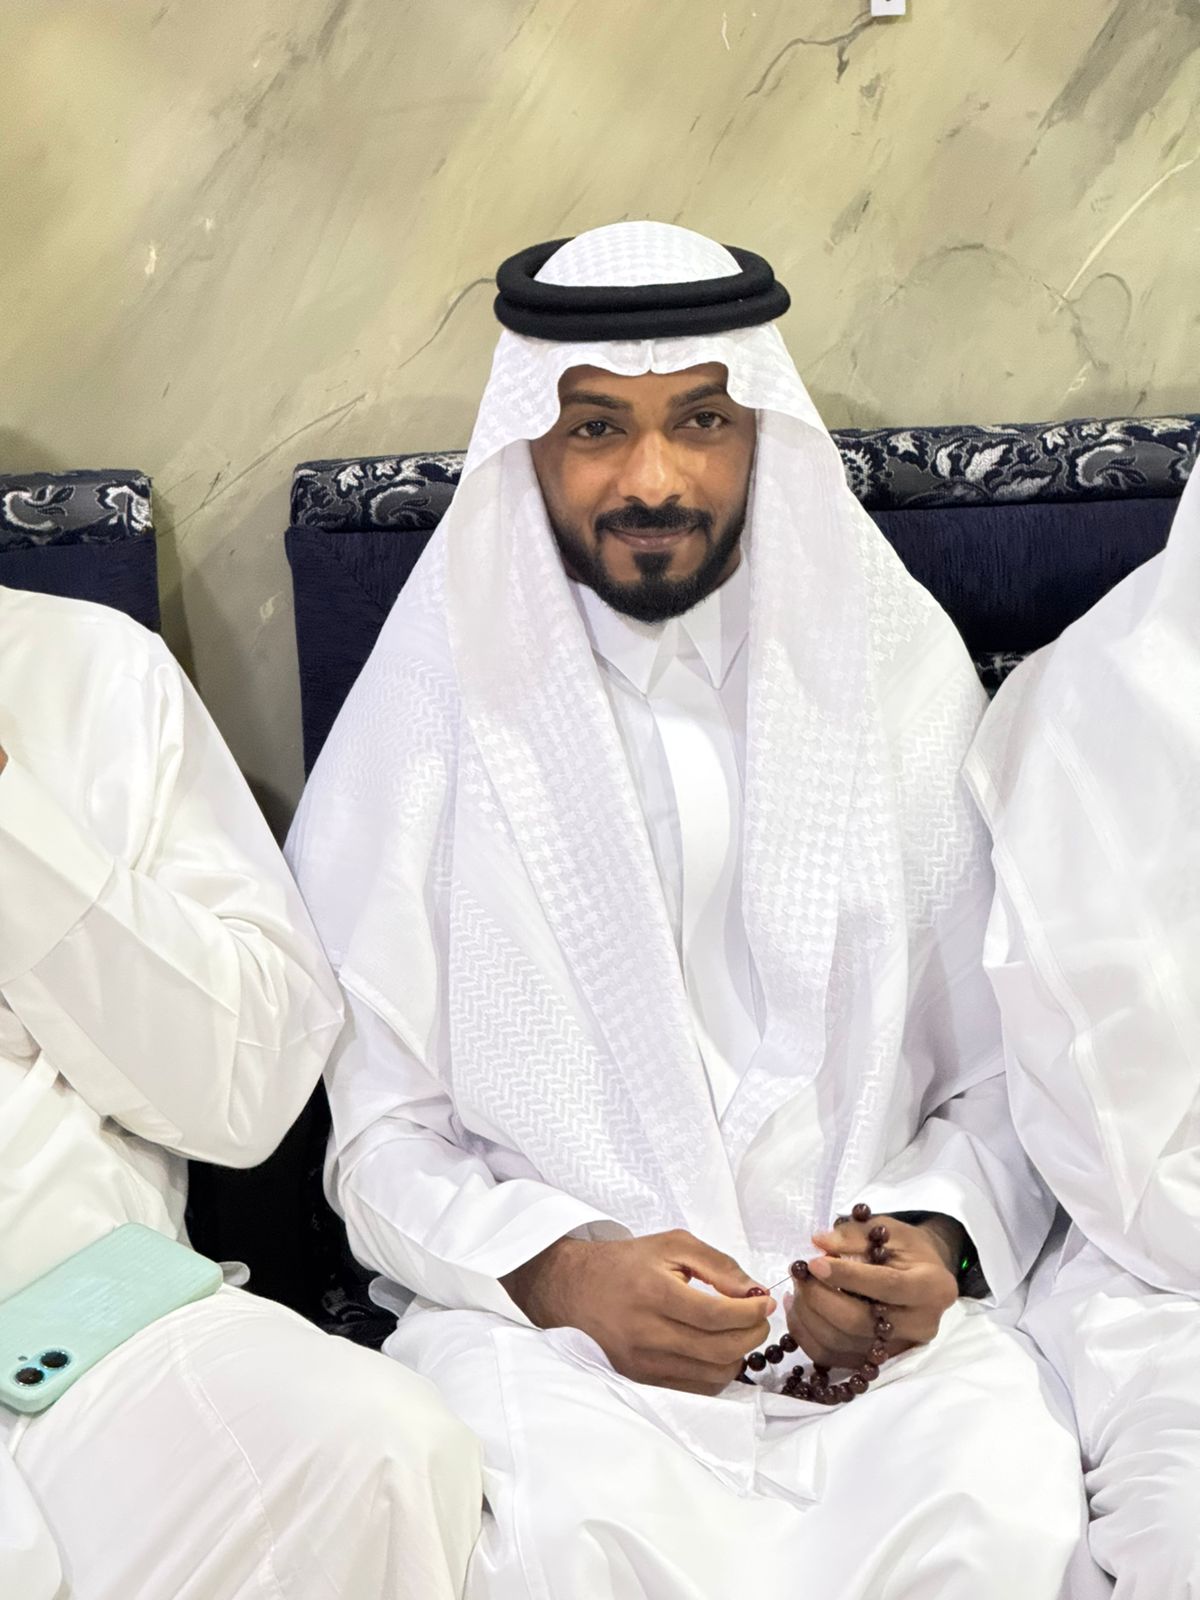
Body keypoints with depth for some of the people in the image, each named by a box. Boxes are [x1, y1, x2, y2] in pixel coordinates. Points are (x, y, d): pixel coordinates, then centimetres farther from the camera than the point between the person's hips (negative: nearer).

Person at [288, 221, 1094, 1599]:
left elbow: (1000, 1076, 10)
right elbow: (383, 1127, 3)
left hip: (869, 1308, 2)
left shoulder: (901, 676, 8)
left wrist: (941, 1241, -9)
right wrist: (561, 1272, -13)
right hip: (542, 1309, -1)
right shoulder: (438, 711, 3)